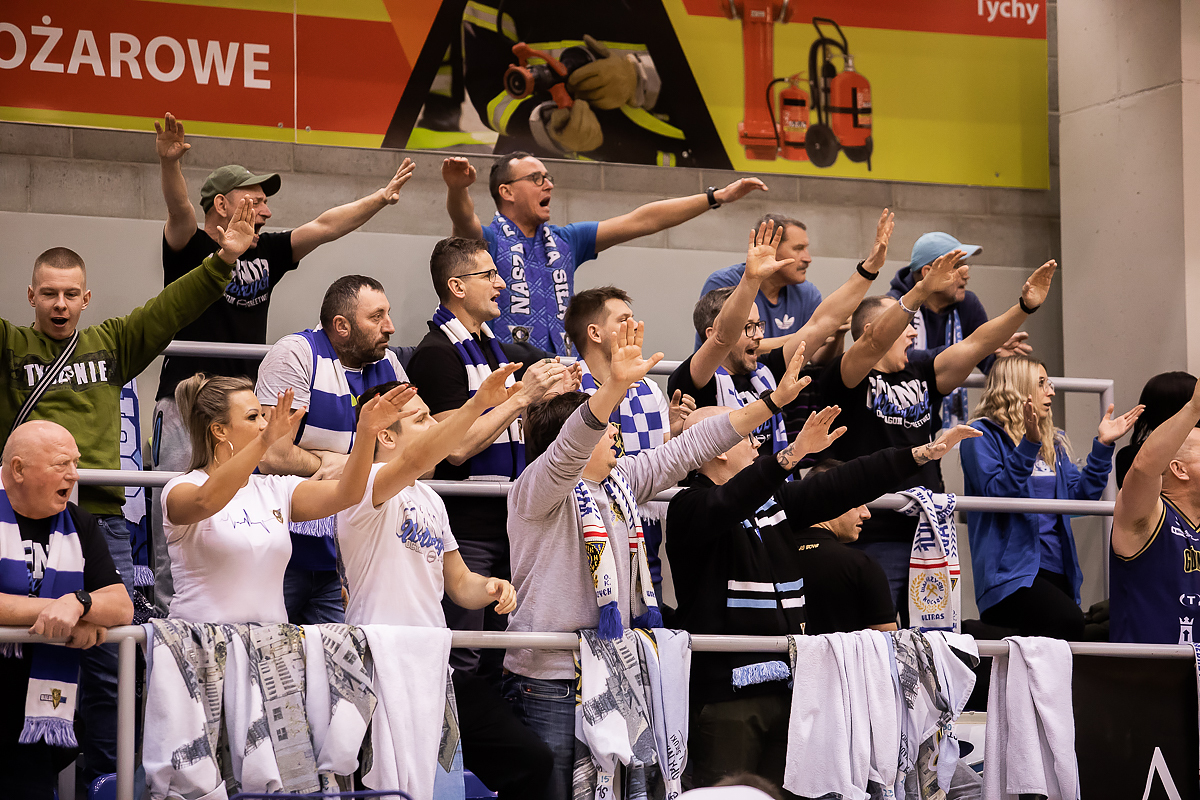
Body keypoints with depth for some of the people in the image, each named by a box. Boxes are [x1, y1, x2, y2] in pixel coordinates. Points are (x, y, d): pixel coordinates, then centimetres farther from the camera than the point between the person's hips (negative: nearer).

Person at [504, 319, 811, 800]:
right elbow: (569, 449, -28)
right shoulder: (538, 490, -9)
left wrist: (774, 401, 14)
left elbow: (686, 452, 16)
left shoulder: (619, 483, 14)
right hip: (548, 681, -8)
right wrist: (615, 387, -44)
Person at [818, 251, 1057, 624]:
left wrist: (1025, 306, -6)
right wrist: (923, 290, -33)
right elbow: (876, 342, -22)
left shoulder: (919, 372, 15)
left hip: (927, 534, 7)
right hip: (873, 536, -7)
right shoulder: (846, 379, -4)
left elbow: (975, 344, 7)